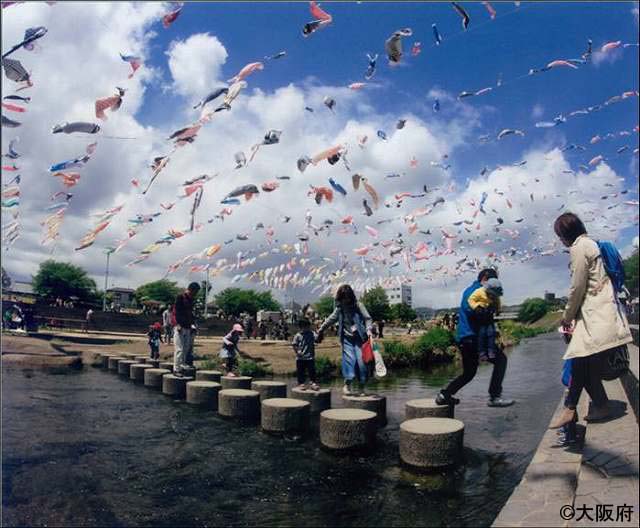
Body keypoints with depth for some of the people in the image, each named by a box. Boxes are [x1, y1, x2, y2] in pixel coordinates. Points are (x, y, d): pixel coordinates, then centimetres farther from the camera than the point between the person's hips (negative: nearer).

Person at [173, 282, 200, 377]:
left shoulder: (191, 299, 16)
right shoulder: (180, 297, -6)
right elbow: (176, 311, -11)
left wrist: (192, 324, 13)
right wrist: (178, 324, -17)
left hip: (188, 328, 8)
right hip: (179, 327, -8)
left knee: (187, 349, 6)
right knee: (179, 349, -7)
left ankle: (182, 368, 11)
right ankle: (176, 369, -3)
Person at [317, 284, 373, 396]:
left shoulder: (358, 306, -2)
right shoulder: (339, 309, 7)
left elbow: (367, 318, -2)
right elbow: (331, 319, 20)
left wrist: (368, 329, -19)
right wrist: (321, 329, 28)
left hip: (359, 338, -2)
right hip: (346, 338, 2)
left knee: (361, 361, -5)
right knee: (349, 359, -12)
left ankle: (362, 387, 7)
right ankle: (347, 384, -2)